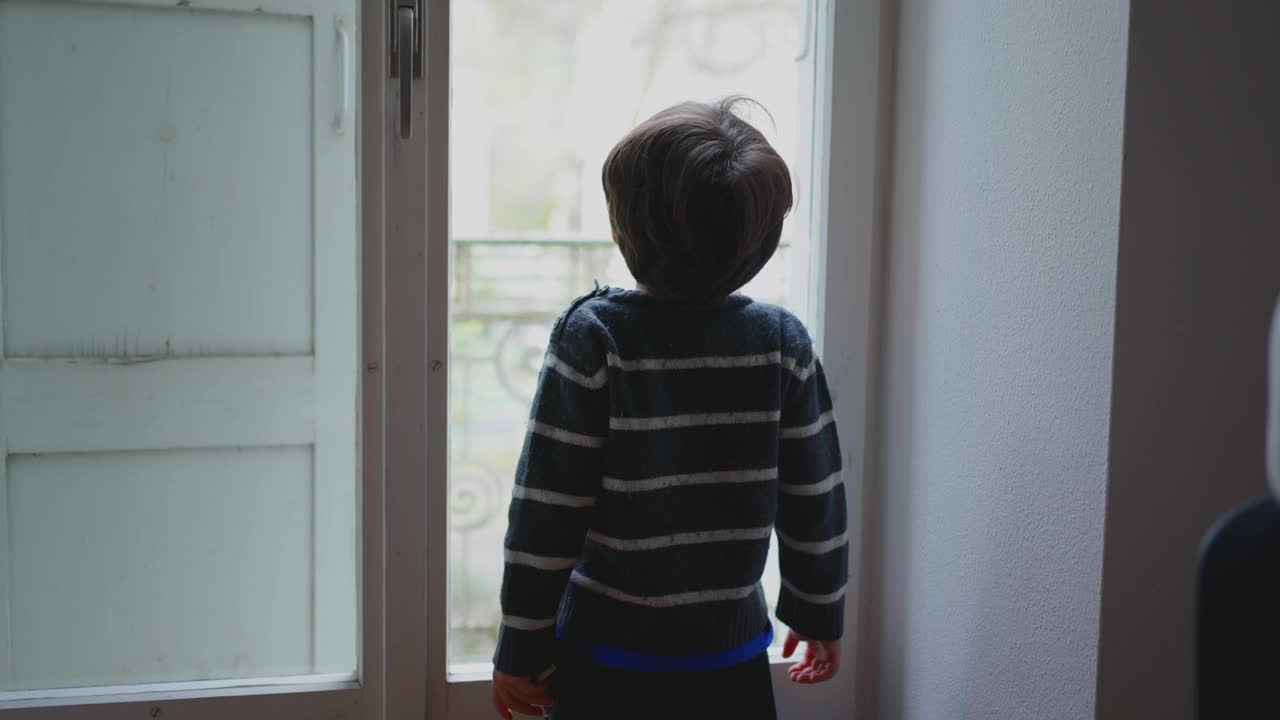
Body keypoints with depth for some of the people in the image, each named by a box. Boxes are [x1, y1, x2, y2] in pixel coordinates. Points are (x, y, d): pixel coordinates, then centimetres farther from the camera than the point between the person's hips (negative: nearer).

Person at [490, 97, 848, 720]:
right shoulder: (783, 342, -8)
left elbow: (546, 513, -15)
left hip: (606, 669, -2)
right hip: (733, 668, 2)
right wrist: (821, 615, 15)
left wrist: (520, 652, -3)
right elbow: (815, 505, -2)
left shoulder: (592, 336, -17)